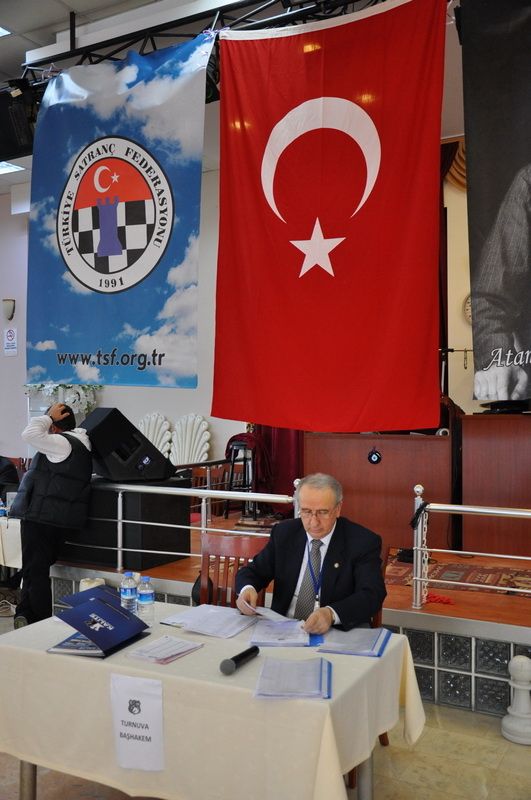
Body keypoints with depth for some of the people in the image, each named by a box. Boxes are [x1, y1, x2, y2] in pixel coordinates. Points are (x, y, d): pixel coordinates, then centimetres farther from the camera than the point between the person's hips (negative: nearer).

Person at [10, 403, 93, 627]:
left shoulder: (61, 443, -16)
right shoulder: (81, 445, 12)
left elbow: (29, 434, -24)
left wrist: (49, 416, -12)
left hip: (41, 516, -9)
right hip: (65, 520, 9)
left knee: (35, 571, 2)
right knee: (38, 569, 18)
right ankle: (25, 615, 22)